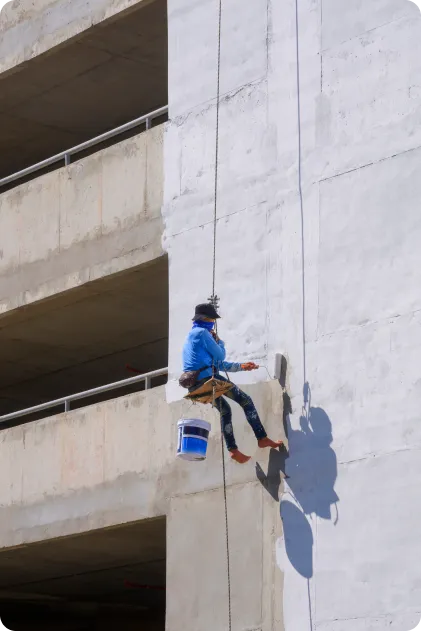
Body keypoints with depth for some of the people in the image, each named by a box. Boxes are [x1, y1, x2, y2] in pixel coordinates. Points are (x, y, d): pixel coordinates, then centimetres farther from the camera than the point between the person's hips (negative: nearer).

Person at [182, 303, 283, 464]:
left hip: (195, 384, 10)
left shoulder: (190, 336, 25)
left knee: (225, 409, 24)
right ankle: (262, 438, -4)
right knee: (245, 401, -1)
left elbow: (218, 364, 28)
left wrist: (241, 366, 26)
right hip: (208, 378, -10)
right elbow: (220, 356, -2)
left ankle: (233, 449, 17)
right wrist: (219, 341, 17)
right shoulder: (203, 333, -5)